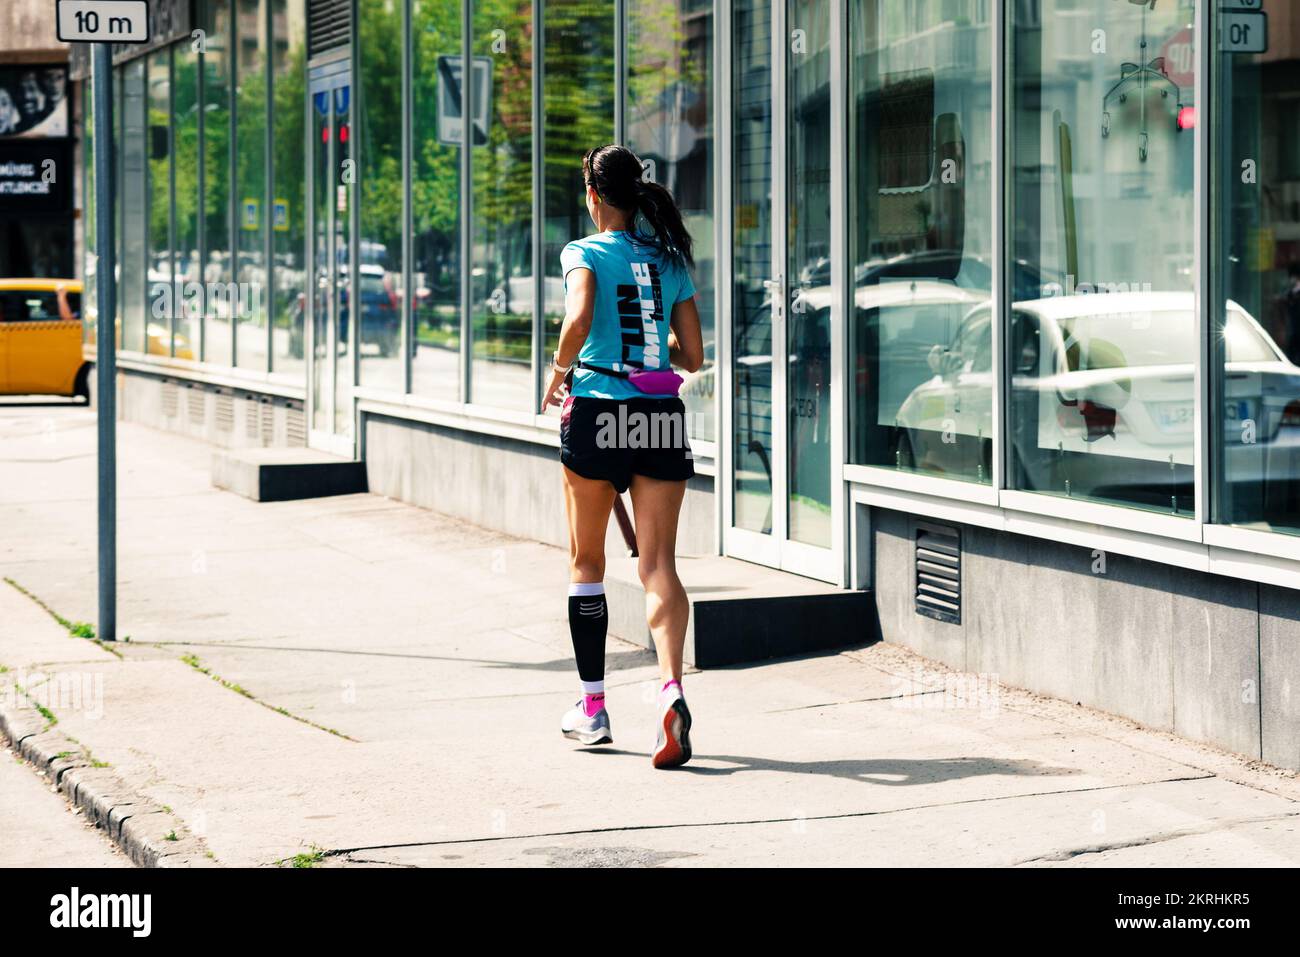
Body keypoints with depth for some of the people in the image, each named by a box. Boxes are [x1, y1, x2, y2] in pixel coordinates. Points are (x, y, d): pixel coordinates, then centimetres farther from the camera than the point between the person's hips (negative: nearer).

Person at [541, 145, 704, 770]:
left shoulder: (586, 253, -4)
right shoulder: (670, 260, 9)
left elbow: (579, 320, -22)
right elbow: (693, 355, 9)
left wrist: (558, 372, -4)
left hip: (598, 410, -3)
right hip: (662, 417, 3)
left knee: (586, 562, 13)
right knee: (659, 563, -1)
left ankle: (593, 707, 19)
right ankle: (671, 688, -25)